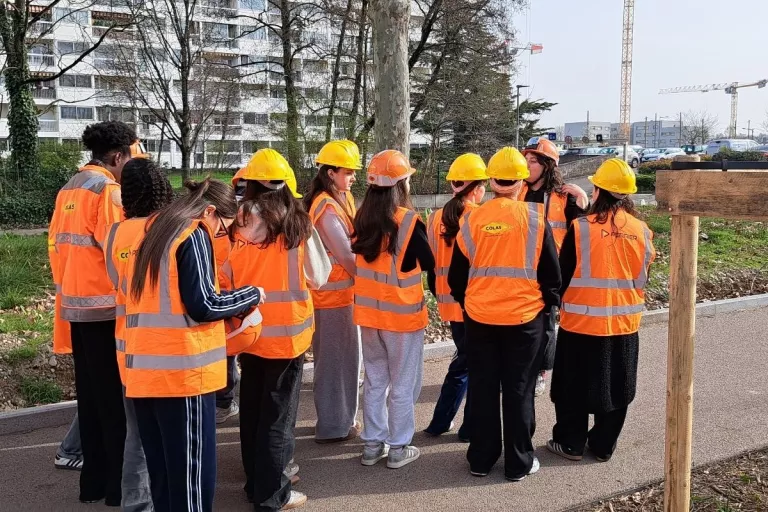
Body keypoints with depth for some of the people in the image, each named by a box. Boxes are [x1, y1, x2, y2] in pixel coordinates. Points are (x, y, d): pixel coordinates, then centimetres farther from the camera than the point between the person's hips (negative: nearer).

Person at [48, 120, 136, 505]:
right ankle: (120, 484, 9)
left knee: (90, 395, 15)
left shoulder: (68, 191, 13)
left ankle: (93, 481, 24)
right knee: (115, 398, 0)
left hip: (75, 306, 9)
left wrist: (66, 288, 20)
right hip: (106, 308, -9)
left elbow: (56, 245, 15)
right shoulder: (108, 189, -13)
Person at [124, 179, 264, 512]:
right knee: (192, 470, 1)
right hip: (182, 370, -8)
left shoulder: (152, 235, 17)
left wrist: (230, 304, 18)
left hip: (145, 371, 8)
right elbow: (202, 305, -14)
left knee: (162, 469, 15)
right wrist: (252, 295, 0)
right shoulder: (194, 235, -8)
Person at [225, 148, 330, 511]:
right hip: (287, 329, -2)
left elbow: (226, 275, -5)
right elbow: (318, 278, -3)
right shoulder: (298, 222, -9)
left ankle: (255, 481, 33)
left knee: (252, 406, 18)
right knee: (278, 411, 9)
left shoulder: (241, 221, -7)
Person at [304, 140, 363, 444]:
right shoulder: (328, 208, -19)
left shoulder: (339, 200, 11)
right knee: (338, 357, 2)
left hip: (331, 291, 9)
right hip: (335, 293, -9)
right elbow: (346, 255, -19)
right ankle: (334, 425, 14)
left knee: (333, 356, 17)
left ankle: (335, 418, 31)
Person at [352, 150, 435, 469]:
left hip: (368, 312, 5)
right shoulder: (409, 221, -16)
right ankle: (398, 448, 17)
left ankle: (372, 444, 25)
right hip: (402, 313, -5)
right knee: (403, 384, 8)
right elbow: (428, 264, -7)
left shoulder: (362, 219, 0)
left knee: (374, 381, 17)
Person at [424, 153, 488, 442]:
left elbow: (431, 264, 9)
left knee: (463, 360, 21)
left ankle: (440, 422, 25)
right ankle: (471, 428, 18)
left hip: (451, 303, 6)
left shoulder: (436, 219, 3)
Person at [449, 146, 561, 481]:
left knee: (482, 388, 12)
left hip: (479, 318, 2)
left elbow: (457, 275, 4)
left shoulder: (472, 219, -3)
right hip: (525, 317, -2)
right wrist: (549, 303, 14)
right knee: (519, 391, 9)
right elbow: (550, 270, -2)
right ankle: (519, 463, 18)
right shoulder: (534, 217, -8)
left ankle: (481, 459, 22)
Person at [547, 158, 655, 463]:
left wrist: (556, 300, 9)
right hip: (624, 322, 4)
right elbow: (642, 278, 9)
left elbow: (563, 275, -8)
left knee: (575, 386, 11)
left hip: (582, 321, -3)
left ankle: (571, 444, 20)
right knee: (615, 388, 16)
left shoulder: (581, 228, -14)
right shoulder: (642, 231, -2)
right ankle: (604, 446, 26)